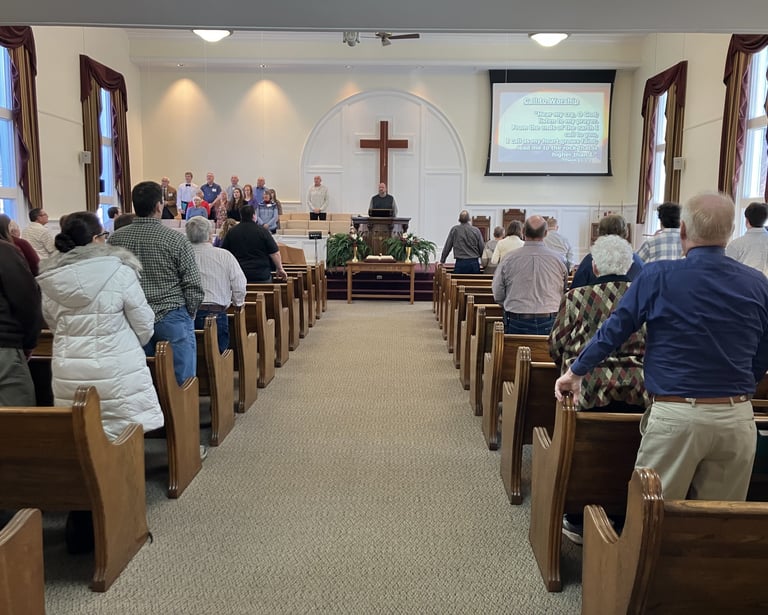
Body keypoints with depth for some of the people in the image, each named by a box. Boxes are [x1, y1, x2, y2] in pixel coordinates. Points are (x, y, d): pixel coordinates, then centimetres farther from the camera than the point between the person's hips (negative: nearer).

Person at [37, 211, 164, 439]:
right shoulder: (118, 270, -10)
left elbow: (53, 323, 13)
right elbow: (144, 324, -4)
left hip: (68, 373, 4)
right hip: (118, 370, -4)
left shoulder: (49, 278, 1)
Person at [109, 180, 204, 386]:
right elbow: (194, 287, -11)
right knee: (182, 383, 3)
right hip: (171, 318, -4)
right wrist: (188, 315, 5)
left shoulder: (116, 239, -1)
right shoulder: (175, 240, -11)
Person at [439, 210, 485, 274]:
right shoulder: (476, 231, 1)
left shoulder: (454, 230, 0)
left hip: (460, 264, -1)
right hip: (474, 263, 1)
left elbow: (447, 247, 5)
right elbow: (482, 248, 3)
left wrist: (442, 261, 15)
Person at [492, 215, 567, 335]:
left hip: (517, 325, 0)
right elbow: (564, 295, 10)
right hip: (550, 324, 1)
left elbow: (498, 296, 4)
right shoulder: (559, 259, -2)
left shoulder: (509, 259, -4)